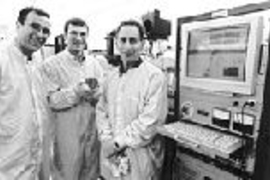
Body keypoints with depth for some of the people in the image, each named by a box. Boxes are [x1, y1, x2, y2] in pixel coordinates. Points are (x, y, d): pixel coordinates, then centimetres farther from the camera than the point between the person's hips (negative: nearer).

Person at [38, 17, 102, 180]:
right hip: (66, 136, -4)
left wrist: (96, 94, -15)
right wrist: (76, 92, -25)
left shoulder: (95, 64, 8)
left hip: (93, 132, 5)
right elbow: (50, 100, -13)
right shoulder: (50, 65, -5)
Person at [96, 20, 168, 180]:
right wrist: (107, 139, -5)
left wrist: (118, 141, -14)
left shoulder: (155, 76, -13)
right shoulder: (111, 76, 6)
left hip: (140, 158, -4)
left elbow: (151, 121, -18)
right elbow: (101, 110, 8)